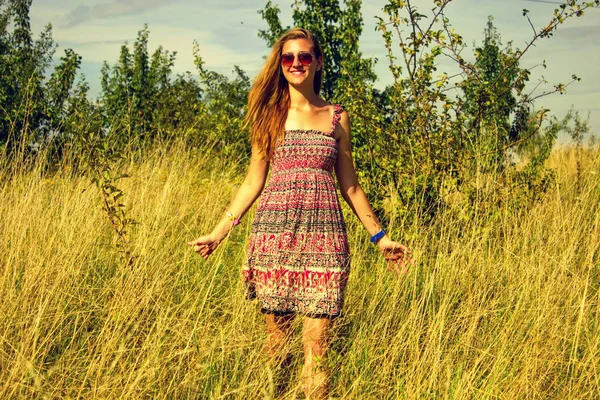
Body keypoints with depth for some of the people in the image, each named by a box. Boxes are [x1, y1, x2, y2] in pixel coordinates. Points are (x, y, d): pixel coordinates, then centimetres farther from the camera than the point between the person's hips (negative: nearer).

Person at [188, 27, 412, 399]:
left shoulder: (337, 118, 11)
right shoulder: (270, 114, 10)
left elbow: (350, 186, 15)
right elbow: (254, 181, 12)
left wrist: (381, 236, 15)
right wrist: (219, 232, 6)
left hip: (323, 235, 0)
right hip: (274, 232, 0)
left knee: (317, 343, -5)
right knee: (277, 334, 3)